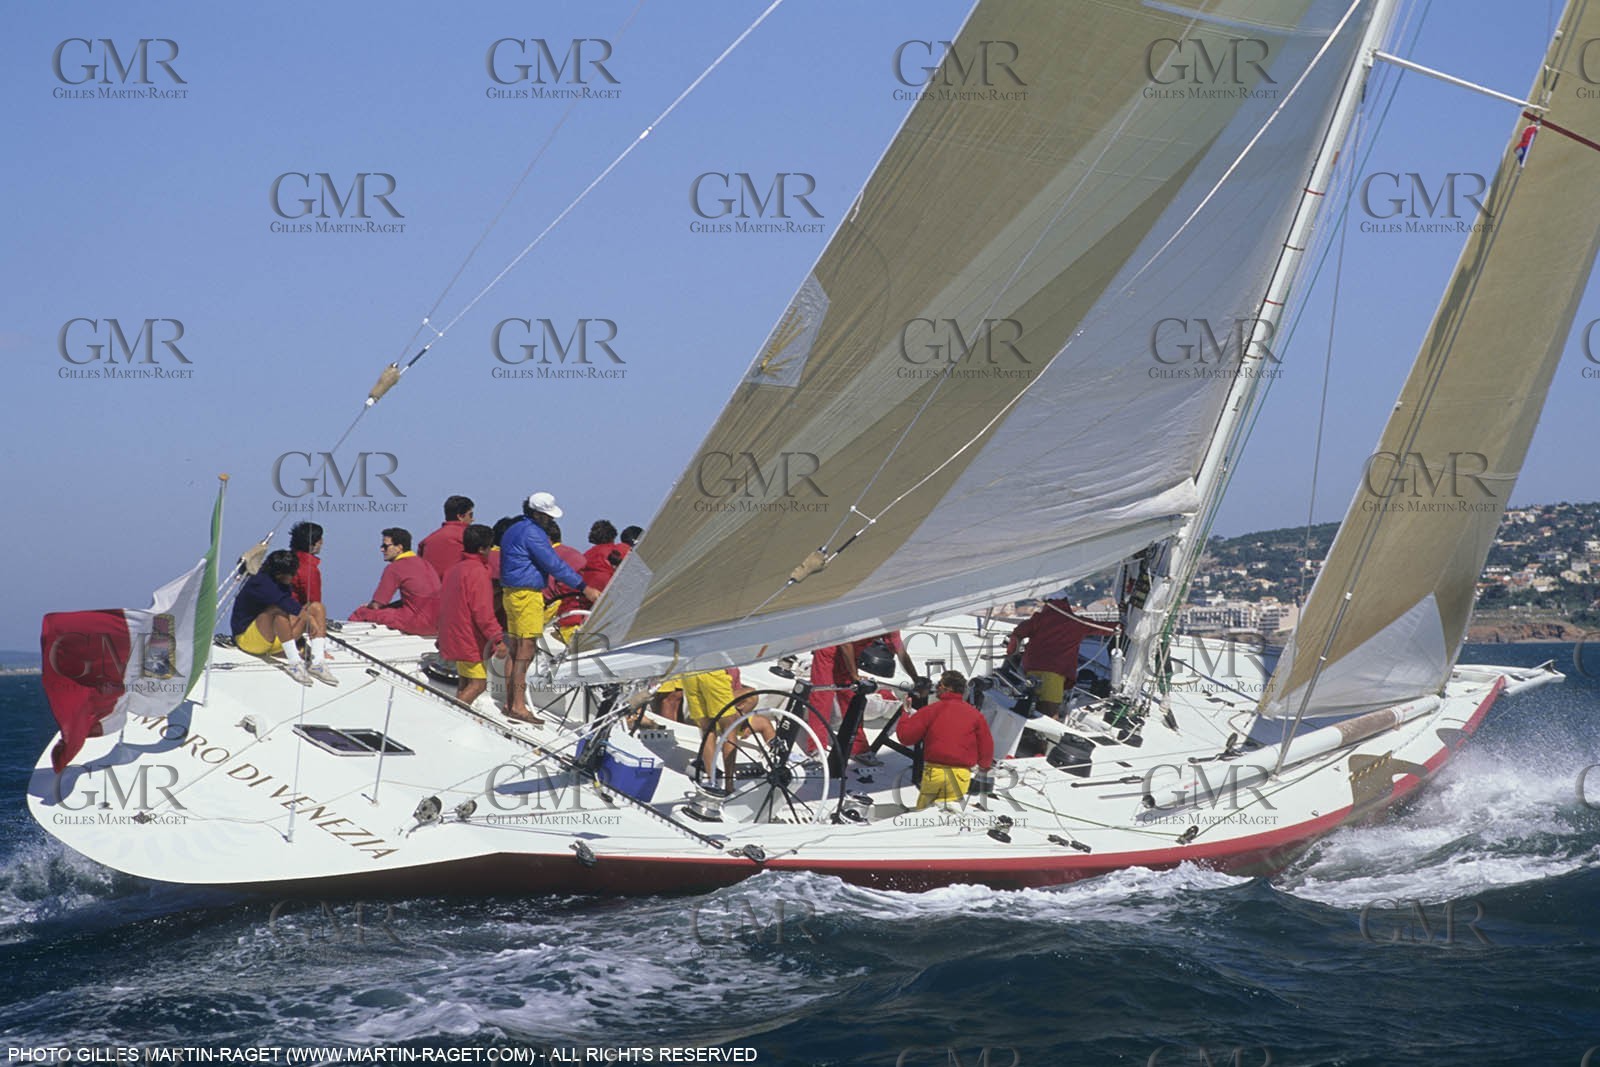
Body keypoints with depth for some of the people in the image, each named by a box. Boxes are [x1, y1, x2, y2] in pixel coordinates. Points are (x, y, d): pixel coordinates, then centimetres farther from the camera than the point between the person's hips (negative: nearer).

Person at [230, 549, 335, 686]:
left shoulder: (282, 584, 10)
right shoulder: (260, 582, -17)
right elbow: (282, 602, -32)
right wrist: (307, 617, -37)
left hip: (275, 642, 8)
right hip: (247, 638, -8)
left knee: (316, 608, -4)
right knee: (279, 609, -36)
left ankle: (317, 662, -23)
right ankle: (295, 663, -42)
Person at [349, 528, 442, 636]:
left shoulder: (394, 568, -7)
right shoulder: (423, 563, 17)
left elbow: (376, 605, -4)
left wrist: (368, 605, 19)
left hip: (417, 624, -9)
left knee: (361, 614, -3)